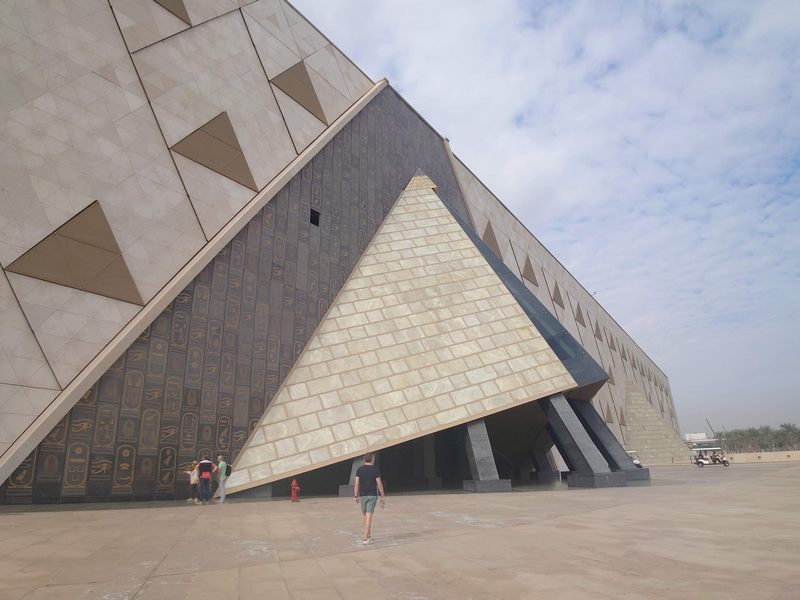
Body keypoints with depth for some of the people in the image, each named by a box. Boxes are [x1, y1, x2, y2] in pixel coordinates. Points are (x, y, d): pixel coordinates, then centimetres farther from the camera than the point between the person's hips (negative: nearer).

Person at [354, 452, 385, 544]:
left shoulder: (359, 469, -1)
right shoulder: (375, 469, -7)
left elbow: (356, 484, -3)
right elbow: (379, 484, -8)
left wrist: (356, 496, 4)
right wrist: (383, 496, 0)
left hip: (362, 495, 3)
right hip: (372, 495, -2)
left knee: (364, 514, 20)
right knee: (369, 516, -3)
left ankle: (369, 534, 29)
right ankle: (365, 538, -7)